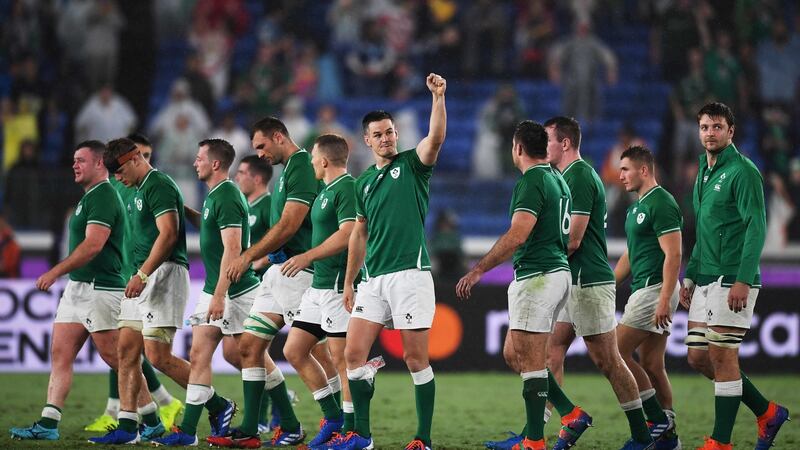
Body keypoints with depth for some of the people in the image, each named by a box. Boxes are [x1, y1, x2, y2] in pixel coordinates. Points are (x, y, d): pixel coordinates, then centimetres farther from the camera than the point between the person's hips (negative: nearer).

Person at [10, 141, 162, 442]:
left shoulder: (103, 196, -14)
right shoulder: (90, 197, 18)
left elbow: (93, 245, -23)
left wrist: (55, 272, -22)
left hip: (99, 289, -10)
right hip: (77, 288, 10)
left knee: (115, 357, -5)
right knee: (60, 354, 4)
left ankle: (152, 422, 4)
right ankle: (48, 425, 2)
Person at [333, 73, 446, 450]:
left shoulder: (412, 164, 2)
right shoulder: (364, 182, 17)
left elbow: (436, 137, -18)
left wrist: (438, 97, -30)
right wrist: (349, 283, 21)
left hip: (410, 274, -6)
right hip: (373, 279, 6)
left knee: (416, 358, -5)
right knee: (354, 354, 0)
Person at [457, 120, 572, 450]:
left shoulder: (531, 182, -13)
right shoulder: (557, 179, 16)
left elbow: (517, 235, -23)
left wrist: (478, 270, -21)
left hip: (537, 275, -10)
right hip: (559, 272, 10)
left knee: (529, 361, -8)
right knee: (516, 355, 15)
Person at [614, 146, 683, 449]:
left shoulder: (661, 204, -13)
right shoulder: (637, 208, 18)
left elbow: (673, 255, -20)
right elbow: (630, 255, 26)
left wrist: (664, 300, -26)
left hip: (655, 290, -10)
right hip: (643, 290, 10)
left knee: (617, 351, -9)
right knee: (651, 366, 8)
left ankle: (658, 419, -5)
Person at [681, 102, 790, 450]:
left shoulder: (742, 172, -10)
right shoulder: (704, 174, 17)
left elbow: (756, 227, -16)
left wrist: (743, 280, -23)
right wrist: (689, 276, 21)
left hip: (732, 281, -9)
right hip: (706, 282, 9)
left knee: (722, 357, -7)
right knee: (698, 357, 8)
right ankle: (767, 412, 19)